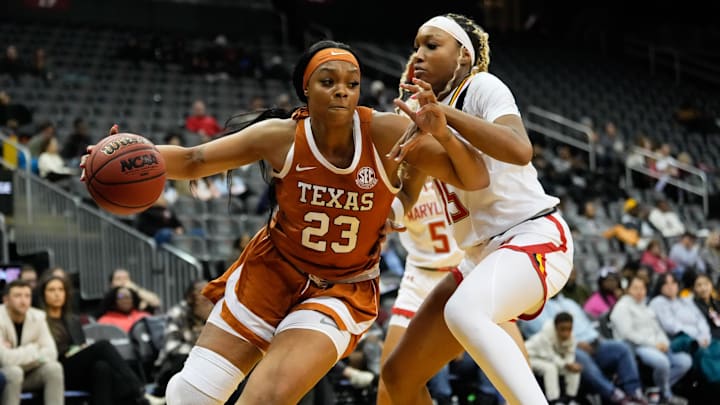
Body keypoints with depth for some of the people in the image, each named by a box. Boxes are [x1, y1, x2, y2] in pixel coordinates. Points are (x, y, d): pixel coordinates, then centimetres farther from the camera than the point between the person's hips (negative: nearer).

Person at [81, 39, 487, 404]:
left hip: (342, 291, -2)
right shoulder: (282, 136, -16)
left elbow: (476, 179, -18)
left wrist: (444, 135, -39)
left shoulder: (385, 133, -20)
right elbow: (193, 160, -8)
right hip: (273, 271, 2)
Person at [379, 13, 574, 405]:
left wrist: (443, 113, -28)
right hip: (482, 255, 9)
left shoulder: (482, 86, -7)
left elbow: (520, 150, -26)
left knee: (463, 312, -40)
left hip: (535, 238, -9)